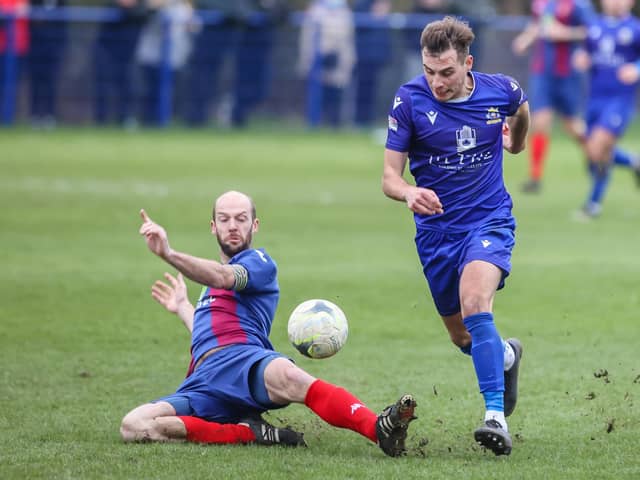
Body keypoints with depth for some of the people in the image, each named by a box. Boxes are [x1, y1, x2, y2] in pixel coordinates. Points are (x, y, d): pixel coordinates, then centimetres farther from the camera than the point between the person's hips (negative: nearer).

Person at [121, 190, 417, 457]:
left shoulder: (258, 262, 13)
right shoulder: (212, 285, 38)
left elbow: (222, 277, -10)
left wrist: (168, 254, -27)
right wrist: (182, 308, 56)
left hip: (243, 360, -6)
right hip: (203, 382, 7)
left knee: (287, 376, -45)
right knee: (133, 426, -23)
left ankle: (381, 430, -61)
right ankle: (249, 434, -24)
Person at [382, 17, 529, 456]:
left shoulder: (501, 90, -10)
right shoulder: (409, 100, -13)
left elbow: (521, 108, 17)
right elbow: (390, 175, -12)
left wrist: (517, 140, 35)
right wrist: (409, 193, -35)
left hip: (489, 221, -2)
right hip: (436, 228, 2)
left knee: (474, 303, -29)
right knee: (463, 337, 13)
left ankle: (496, 418, -32)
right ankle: (507, 355, 50)